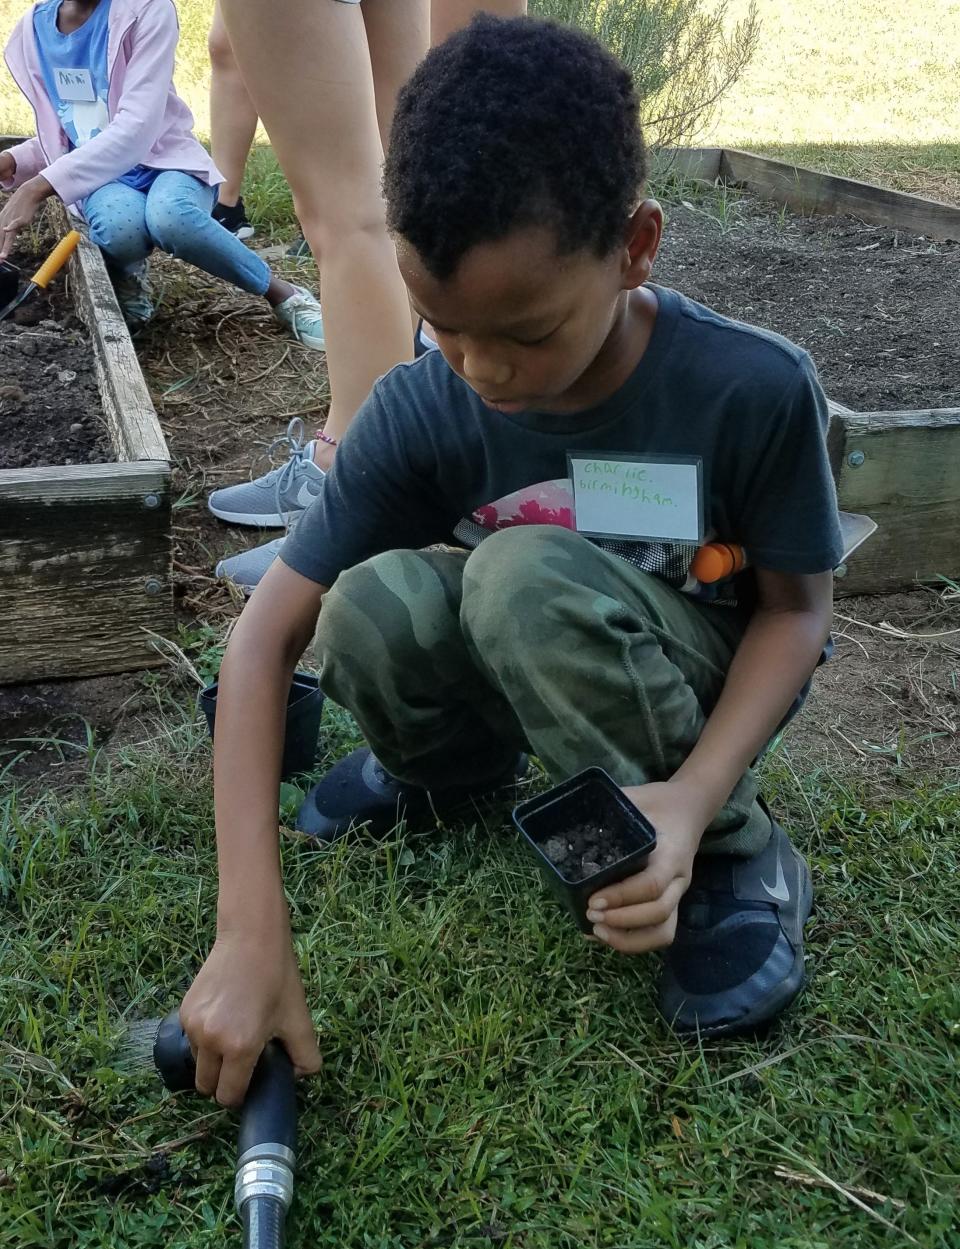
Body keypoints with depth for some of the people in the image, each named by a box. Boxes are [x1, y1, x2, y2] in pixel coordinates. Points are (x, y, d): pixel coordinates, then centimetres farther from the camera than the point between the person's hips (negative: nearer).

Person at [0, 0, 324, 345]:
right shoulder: (31, 33, 3)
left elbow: (137, 128, -23)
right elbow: (59, 137, 14)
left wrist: (39, 187, -30)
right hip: (99, 177, 2)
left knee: (168, 214, -39)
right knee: (120, 223, -36)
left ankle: (279, 292, -16)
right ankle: (126, 274, 0)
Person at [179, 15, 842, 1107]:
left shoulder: (753, 390, -25)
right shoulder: (418, 413, -20)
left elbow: (796, 608, -12)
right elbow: (265, 636, -21)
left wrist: (693, 797, -31)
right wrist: (251, 929, -30)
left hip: (706, 677, -2)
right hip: (525, 676, 3)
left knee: (525, 573, -35)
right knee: (373, 608, -30)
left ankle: (734, 857, -11)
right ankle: (452, 768, 7)